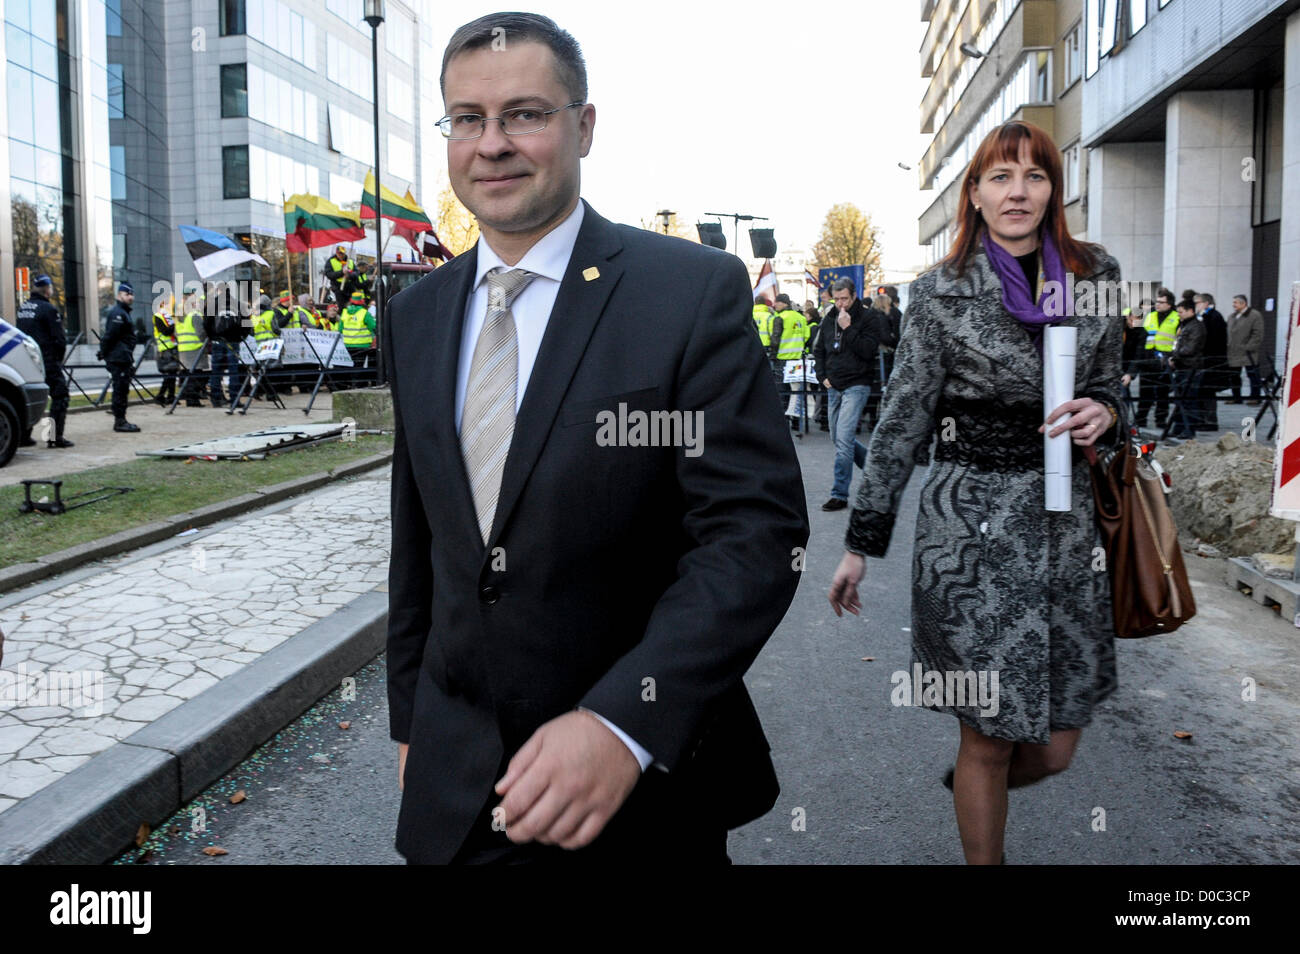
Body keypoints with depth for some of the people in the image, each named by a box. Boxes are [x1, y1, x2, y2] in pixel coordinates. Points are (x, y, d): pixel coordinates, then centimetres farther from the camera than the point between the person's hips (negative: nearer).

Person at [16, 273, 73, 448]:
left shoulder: (22, 308, 13)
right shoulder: (48, 309, -11)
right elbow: (60, 339, -13)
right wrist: (58, 358, 2)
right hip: (47, 361, -8)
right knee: (60, 395, -2)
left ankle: (23, 437, 16)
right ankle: (55, 437, -8)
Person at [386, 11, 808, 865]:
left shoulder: (695, 291, -13)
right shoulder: (416, 315, 5)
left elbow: (757, 532, -18)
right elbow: (417, 537, 10)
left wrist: (623, 725, -28)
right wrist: (411, 718, 14)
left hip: (641, 777, -4)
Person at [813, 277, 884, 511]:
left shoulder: (868, 318, -4)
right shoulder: (829, 320, 12)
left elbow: (868, 351, -15)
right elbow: (819, 350, 22)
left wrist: (848, 328, -18)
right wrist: (822, 376, 9)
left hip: (856, 386, -7)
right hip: (834, 387, 7)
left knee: (843, 439, -14)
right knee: (839, 438, 13)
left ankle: (840, 495, -9)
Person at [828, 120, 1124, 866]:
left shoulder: (1097, 277, 7)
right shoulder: (941, 293, -3)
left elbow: (1108, 390, 18)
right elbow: (902, 421, -1)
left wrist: (1101, 413, -8)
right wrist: (861, 544, -1)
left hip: (1068, 523, 4)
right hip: (971, 527, -4)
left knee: (1055, 747, 10)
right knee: (990, 740, 4)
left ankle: (971, 783, 43)